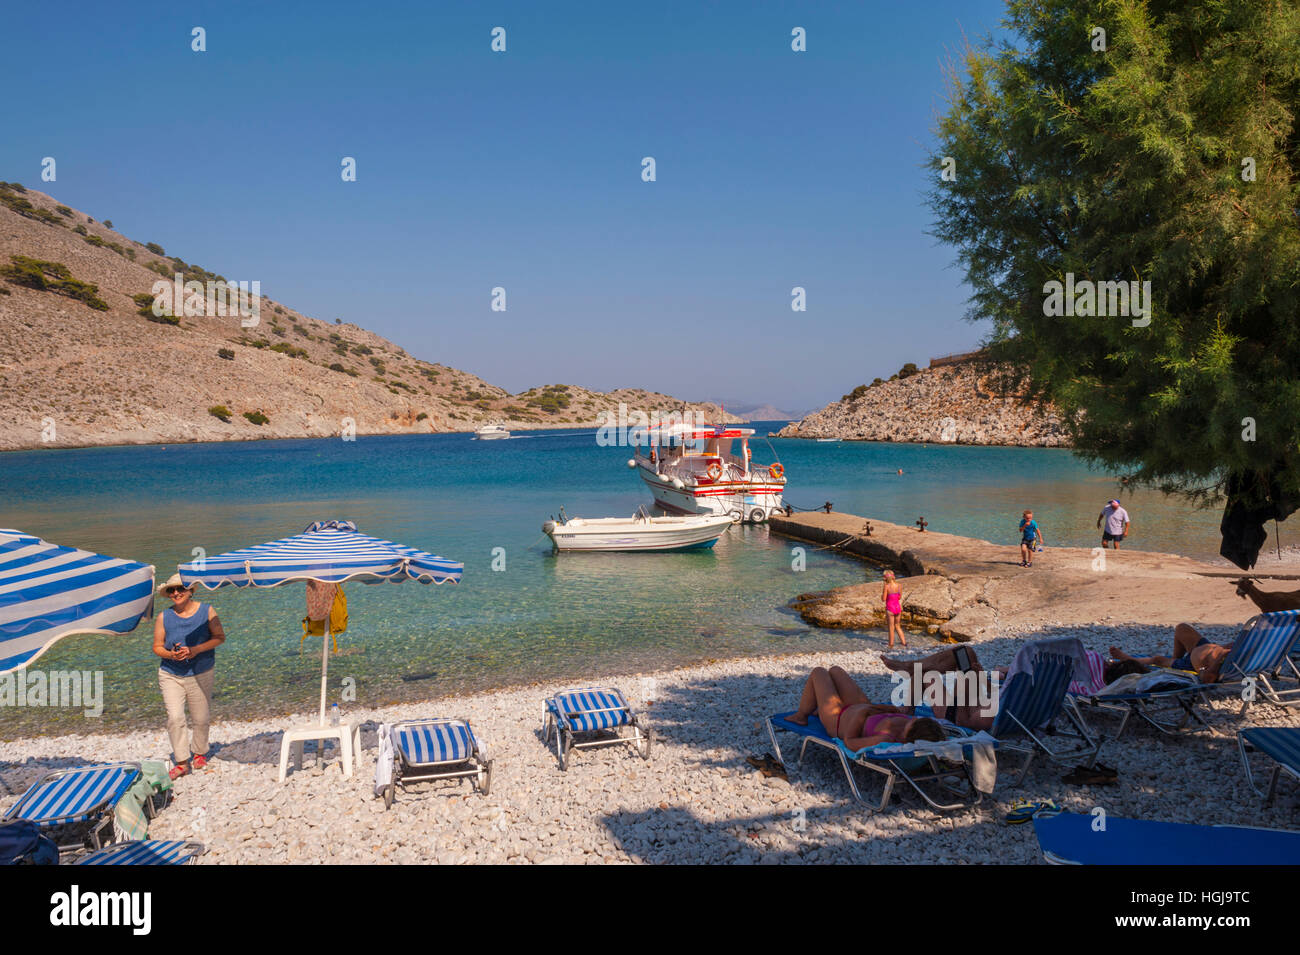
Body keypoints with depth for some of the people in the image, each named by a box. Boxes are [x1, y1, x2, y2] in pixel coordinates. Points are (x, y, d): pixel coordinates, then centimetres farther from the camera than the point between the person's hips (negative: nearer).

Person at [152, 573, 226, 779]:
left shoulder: (206, 611, -2)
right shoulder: (164, 617, 0)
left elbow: (220, 637, -5)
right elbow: (157, 647, 4)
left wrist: (196, 650, -19)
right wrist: (170, 655, -18)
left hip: (201, 675, 0)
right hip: (170, 675, 0)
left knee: (201, 719, 5)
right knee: (175, 717, -12)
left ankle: (199, 752, 31)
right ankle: (182, 763, -4)